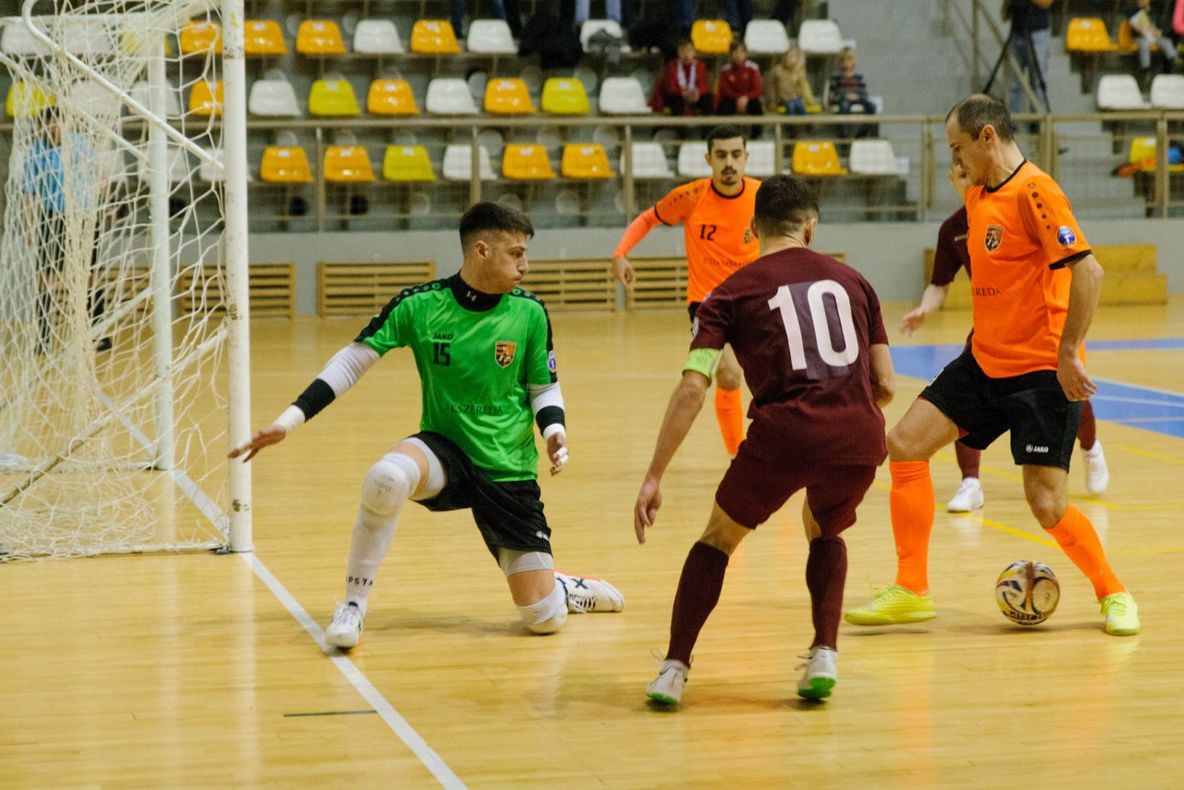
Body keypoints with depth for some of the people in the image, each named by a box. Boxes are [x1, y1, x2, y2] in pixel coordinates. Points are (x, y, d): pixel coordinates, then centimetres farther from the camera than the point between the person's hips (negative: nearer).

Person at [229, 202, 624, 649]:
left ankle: (564, 588, 34)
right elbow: (352, 361, -4)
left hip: (508, 472, 1)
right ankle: (354, 604, -18)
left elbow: (544, 387, 6)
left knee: (543, 618, -5)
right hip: (444, 448, -1)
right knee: (386, 477, -38)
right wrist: (289, 420, -11)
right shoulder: (419, 305, -11)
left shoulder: (529, 312, -7)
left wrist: (554, 429, -16)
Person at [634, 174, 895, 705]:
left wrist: (654, 477, 1)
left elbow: (692, 388, 1)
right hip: (859, 438, 2)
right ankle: (824, 657, 16)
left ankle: (675, 668, 13)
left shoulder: (732, 292, 12)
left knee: (719, 537, 22)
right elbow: (886, 386, 19)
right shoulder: (850, 281, 21)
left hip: (785, 434, -2)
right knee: (824, 533, 32)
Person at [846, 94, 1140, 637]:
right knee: (905, 444, -1)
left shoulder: (1034, 191, -17)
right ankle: (911, 592, 6)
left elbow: (1087, 271, -23)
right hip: (984, 361, 8)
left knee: (1046, 503, -11)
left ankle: (1113, 594, 14)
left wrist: (1068, 353, -22)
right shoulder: (977, 196, 10)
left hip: (1042, 372, -8)